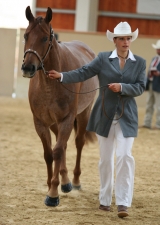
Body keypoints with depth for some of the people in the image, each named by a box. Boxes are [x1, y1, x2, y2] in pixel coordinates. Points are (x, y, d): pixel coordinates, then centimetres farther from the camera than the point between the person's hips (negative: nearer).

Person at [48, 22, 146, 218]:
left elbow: (140, 87, -5)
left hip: (126, 118, 0)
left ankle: (123, 202, -9)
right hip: (105, 115, 0)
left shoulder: (140, 63, 3)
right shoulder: (103, 58, 0)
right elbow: (83, 73, -8)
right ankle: (105, 199, 22)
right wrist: (62, 76, -21)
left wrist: (122, 87, -21)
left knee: (125, 156, -11)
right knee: (105, 158, 9)